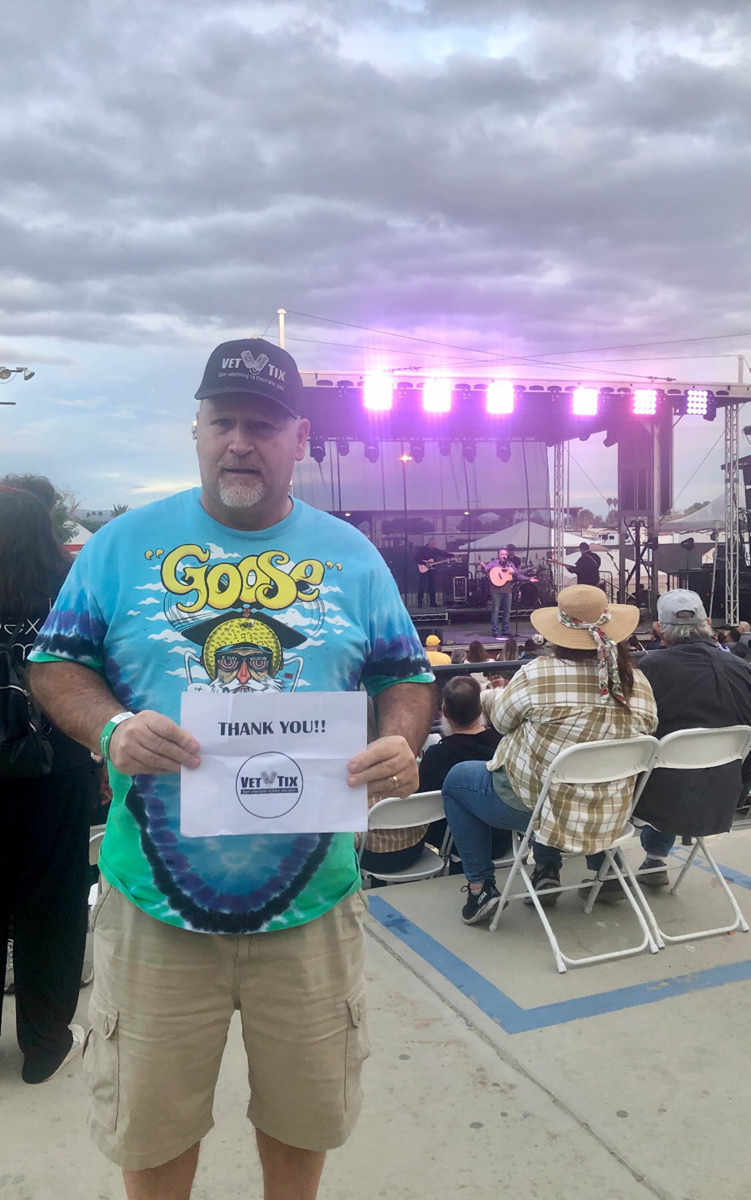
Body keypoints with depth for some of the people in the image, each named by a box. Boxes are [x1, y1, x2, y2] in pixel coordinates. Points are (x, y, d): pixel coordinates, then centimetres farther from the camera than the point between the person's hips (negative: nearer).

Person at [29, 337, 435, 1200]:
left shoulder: (350, 557, 3)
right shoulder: (126, 544, 0)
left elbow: (407, 677, 6)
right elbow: (56, 661, 2)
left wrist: (399, 745, -15)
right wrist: (110, 728, -18)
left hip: (310, 897, 2)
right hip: (155, 898, -1)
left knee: (304, 1109, 21)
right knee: (149, 1125, 17)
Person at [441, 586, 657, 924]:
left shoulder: (539, 673, -21)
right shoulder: (637, 682, -8)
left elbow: (502, 720, -4)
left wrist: (490, 697, 19)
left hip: (535, 806, -5)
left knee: (456, 779, 19)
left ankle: (481, 887, 15)